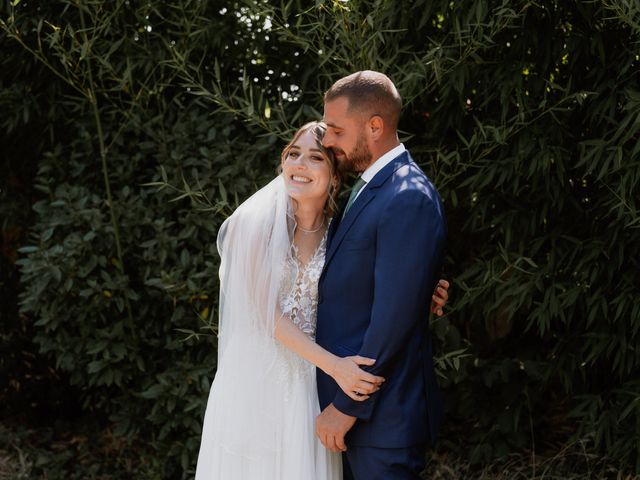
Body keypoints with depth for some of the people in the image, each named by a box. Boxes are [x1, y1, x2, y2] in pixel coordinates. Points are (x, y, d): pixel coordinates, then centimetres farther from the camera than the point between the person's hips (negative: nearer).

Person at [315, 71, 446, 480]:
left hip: (379, 414, -9)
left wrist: (347, 406, -17)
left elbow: (393, 318, -22)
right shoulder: (367, 189, 13)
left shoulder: (409, 200, -18)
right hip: (349, 390, 9)